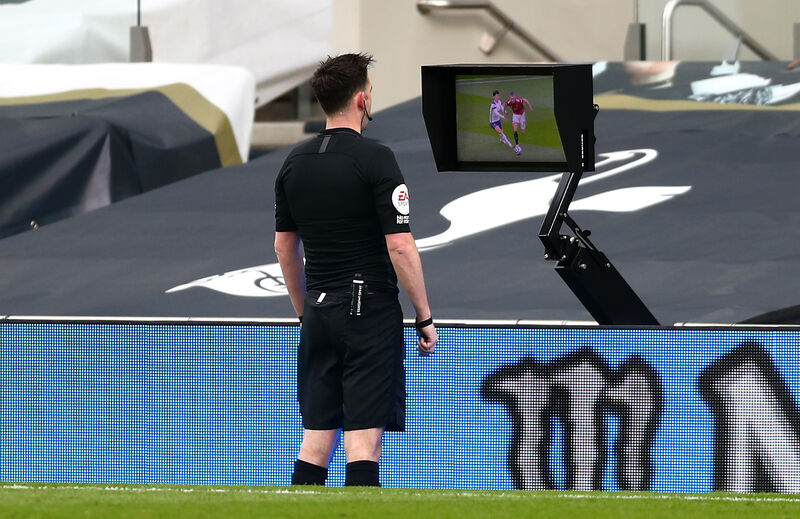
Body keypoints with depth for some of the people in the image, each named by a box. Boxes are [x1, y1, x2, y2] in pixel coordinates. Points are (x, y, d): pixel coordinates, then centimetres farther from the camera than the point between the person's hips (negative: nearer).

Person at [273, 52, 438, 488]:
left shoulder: (294, 163, 8)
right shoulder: (374, 159, -11)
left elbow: (284, 247, 14)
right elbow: (399, 245, -14)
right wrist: (425, 317, -7)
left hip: (319, 316, 6)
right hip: (371, 312, -6)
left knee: (316, 439, 8)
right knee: (363, 440, -7)